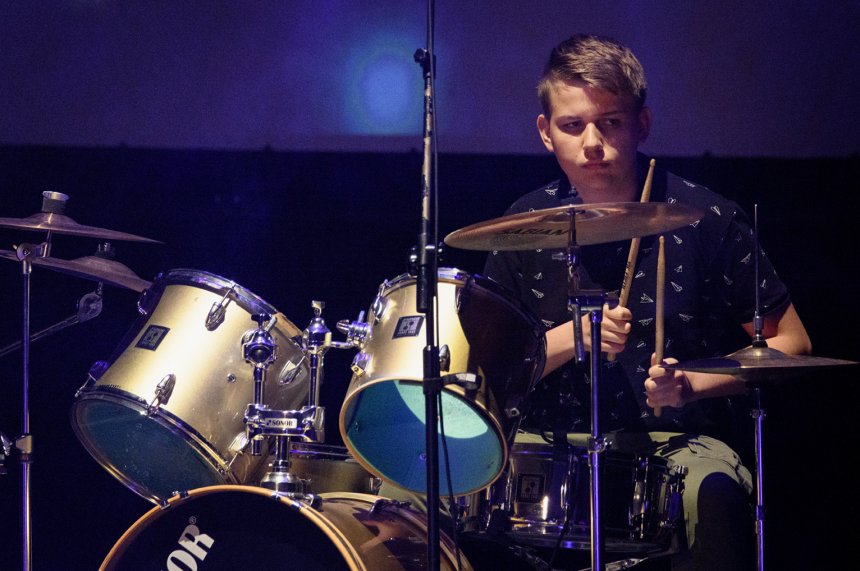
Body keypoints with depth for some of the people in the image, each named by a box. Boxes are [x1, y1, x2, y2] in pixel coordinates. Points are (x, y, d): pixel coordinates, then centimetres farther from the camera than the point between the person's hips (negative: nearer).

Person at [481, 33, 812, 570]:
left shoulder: (705, 219, -4)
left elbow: (790, 344, 1)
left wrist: (691, 384, -14)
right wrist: (573, 337, -12)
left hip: (679, 440, -2)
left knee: (714, 495, -37)